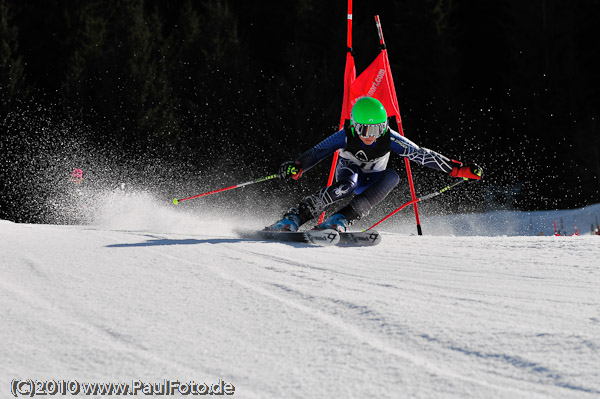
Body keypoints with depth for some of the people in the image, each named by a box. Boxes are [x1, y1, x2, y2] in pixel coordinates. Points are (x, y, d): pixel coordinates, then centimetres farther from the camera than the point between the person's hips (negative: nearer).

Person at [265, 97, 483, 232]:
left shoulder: (389, 139, -25)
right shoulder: (346, 136, -28)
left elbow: (421, 155, -24)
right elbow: (317, 152, -33)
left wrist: (457, 169, -29)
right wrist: (296, 167, -53)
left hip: (371, 180, 3)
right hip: (348, 171, -3)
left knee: (392, 176, -31)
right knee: (346, 186, -38)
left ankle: (339, 220, -38)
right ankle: (293, 219, -39)